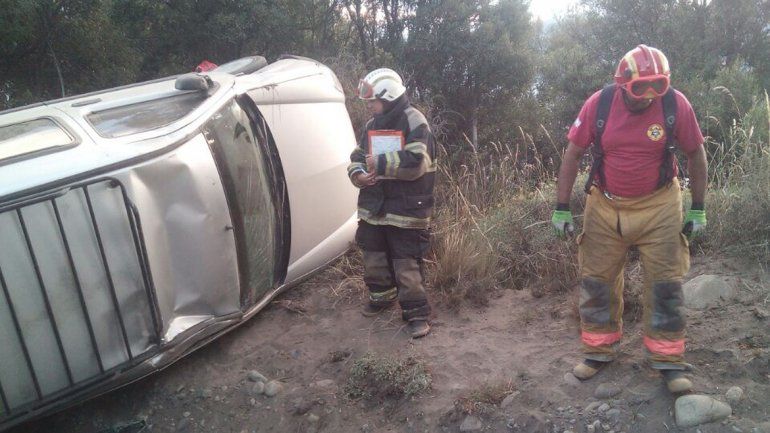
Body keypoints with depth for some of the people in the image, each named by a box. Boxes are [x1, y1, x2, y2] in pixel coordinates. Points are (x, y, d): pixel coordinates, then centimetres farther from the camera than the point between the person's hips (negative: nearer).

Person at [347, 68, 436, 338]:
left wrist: (379, 163, -19)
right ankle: (382, 296, 40)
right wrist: (358, 174, -5)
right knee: (373, 257, 18)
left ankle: (416, 313, 8)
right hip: (373, 206, 8)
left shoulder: (413, 121, -12)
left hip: (406, 209, -8)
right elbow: (357, 156, 18)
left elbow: (416, 162, -23)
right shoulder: (372, 125, 13)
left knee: (407, 264, -5)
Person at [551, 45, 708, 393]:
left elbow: (696, 156, 0)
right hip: (605, 207, 1)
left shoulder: (676, 105, -13)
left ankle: (668, 361, 18)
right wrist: (561, 209, -6)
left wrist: (698, 210, 2)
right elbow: (572, 156, -5)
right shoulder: (598, 105, -13)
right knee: (596, 281, 7)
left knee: (665, 284, 3)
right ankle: (599, 351, 25)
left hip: (658, 208, 0)